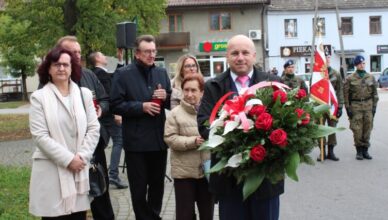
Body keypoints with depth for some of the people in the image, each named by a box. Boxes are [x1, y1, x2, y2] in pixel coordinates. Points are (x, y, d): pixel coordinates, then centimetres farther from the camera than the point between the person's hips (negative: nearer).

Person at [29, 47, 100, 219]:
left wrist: (82, 157, -8)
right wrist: (68, 159, -13)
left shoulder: (84, 94, 7)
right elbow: (40, 136, -8)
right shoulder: (39, 97, -2)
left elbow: (93, 129, 5)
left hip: (80, 168, 3)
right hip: (52, 170, -3)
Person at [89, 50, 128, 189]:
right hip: (109, 115, -10)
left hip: (103, 114, 10)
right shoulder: (101, 73, -14)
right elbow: (107, 94, -22)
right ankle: (113, 175, -9)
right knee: (118, 142, -6)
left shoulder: (96, 73, 15)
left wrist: (120, 60, 19)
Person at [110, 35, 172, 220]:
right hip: (136, 140, -4)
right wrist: (141, 106, -19)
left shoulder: (162, 73, 10)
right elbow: (115, 105, -10)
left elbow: (172, 104, 14)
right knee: (138, 187, 7)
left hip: (159, 139, 5)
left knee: (158, 184, 17)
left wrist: (166, 97, -8)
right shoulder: (123, 74, -5)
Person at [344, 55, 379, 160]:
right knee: (357, 130, -3)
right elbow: (346, 94, 0)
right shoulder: (350, 78, 0)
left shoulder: (371, 77, 9)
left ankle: (365, 150, 14)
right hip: (355, 106, -2)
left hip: (368, 105, 3)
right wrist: (348, 108, -5)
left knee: (367, 129, 4)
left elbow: (375, 93, 12)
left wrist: (374, 107, 5)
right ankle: (359, 151, 8)